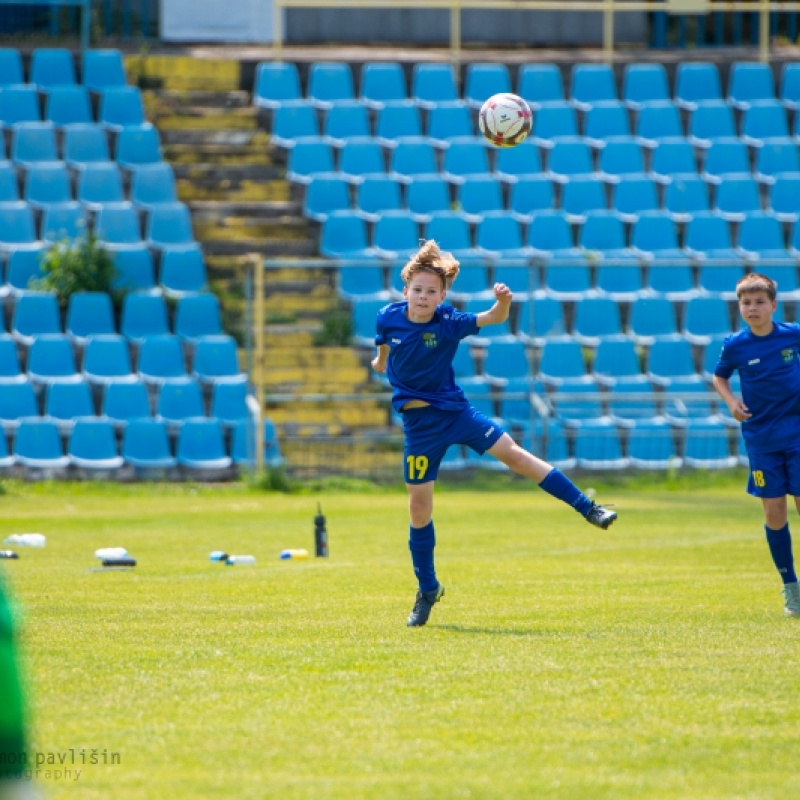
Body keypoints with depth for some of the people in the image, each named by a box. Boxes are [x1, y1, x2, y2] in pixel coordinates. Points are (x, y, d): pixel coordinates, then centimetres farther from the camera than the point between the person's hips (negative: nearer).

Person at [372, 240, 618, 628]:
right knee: (419, 506, 1)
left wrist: (503, 302, -44)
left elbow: (494, 318, -25)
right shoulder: (388, 317, -9)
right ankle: (427, 590, 16)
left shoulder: (448, 322, -15)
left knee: (512, 453, -15)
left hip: (454, 410, -1)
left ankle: (587, 509, -8)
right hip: (418, 422, 1)